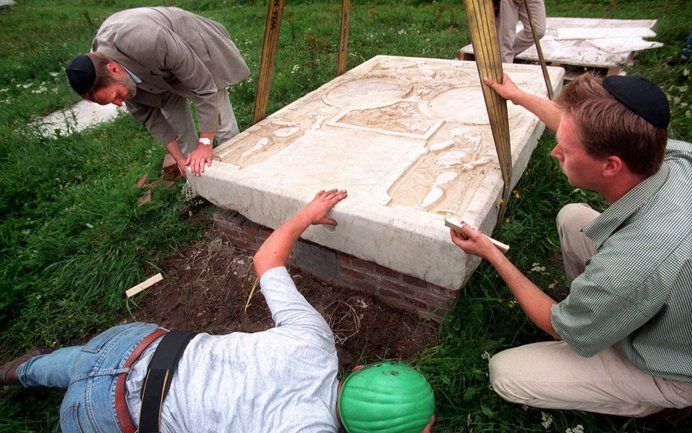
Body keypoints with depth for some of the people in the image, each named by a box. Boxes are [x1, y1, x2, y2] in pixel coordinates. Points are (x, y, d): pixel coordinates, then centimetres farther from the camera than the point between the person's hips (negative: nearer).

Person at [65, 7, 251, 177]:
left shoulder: (150, 43, -44)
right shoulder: (97, 67, -21)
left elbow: (204, 85, -34)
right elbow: (148, 115, -12)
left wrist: (205, 143, -32)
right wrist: (179, 158, -16)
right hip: (163, 71, 5)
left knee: (222, 127, -3)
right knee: (178, 128, 6)